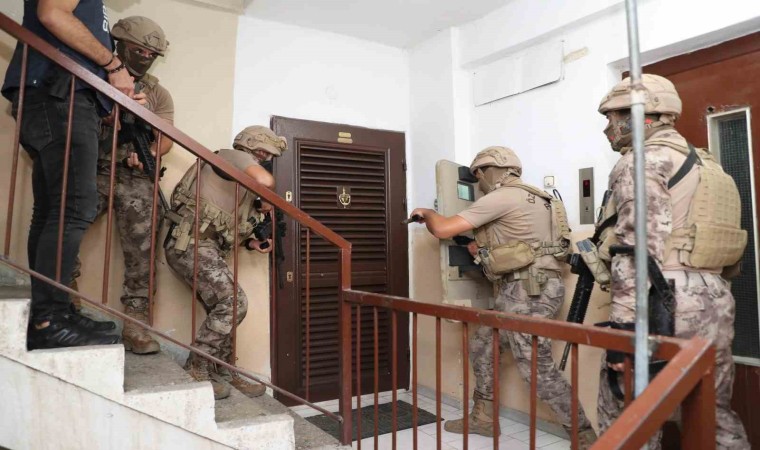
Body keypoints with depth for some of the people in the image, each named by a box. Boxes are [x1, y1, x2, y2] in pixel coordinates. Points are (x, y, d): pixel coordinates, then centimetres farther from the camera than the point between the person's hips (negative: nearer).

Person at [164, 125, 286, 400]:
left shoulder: (242, 183, 24)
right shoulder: (234, 156, -3)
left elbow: (230, 227, 26)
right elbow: (266, 180, -24)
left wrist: (252, 242, 9)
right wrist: (268, 203, -4)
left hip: (204, 246, 10)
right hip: (192, 243, -10)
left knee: (223, 309, 10)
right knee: (233, 303, -16)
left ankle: (223, 373, 18)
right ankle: (196, 370, -6)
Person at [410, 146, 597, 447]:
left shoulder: (501, 197, -12)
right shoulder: (531, 198, 19)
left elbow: (443, 230, -12)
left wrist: (425, 213, 9)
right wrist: (485, 251, 16)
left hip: (528, 291, -10)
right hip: (524, 289, 10)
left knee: (536, 368, -5)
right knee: (481, 348, 17)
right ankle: (483, 418, 28)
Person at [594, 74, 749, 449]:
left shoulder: (642, 161, -7)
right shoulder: (703, 162, 22)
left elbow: (641, 246, -18)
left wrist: (624, 323, -20)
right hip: (715, 302, 9)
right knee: (716, 412, 19)